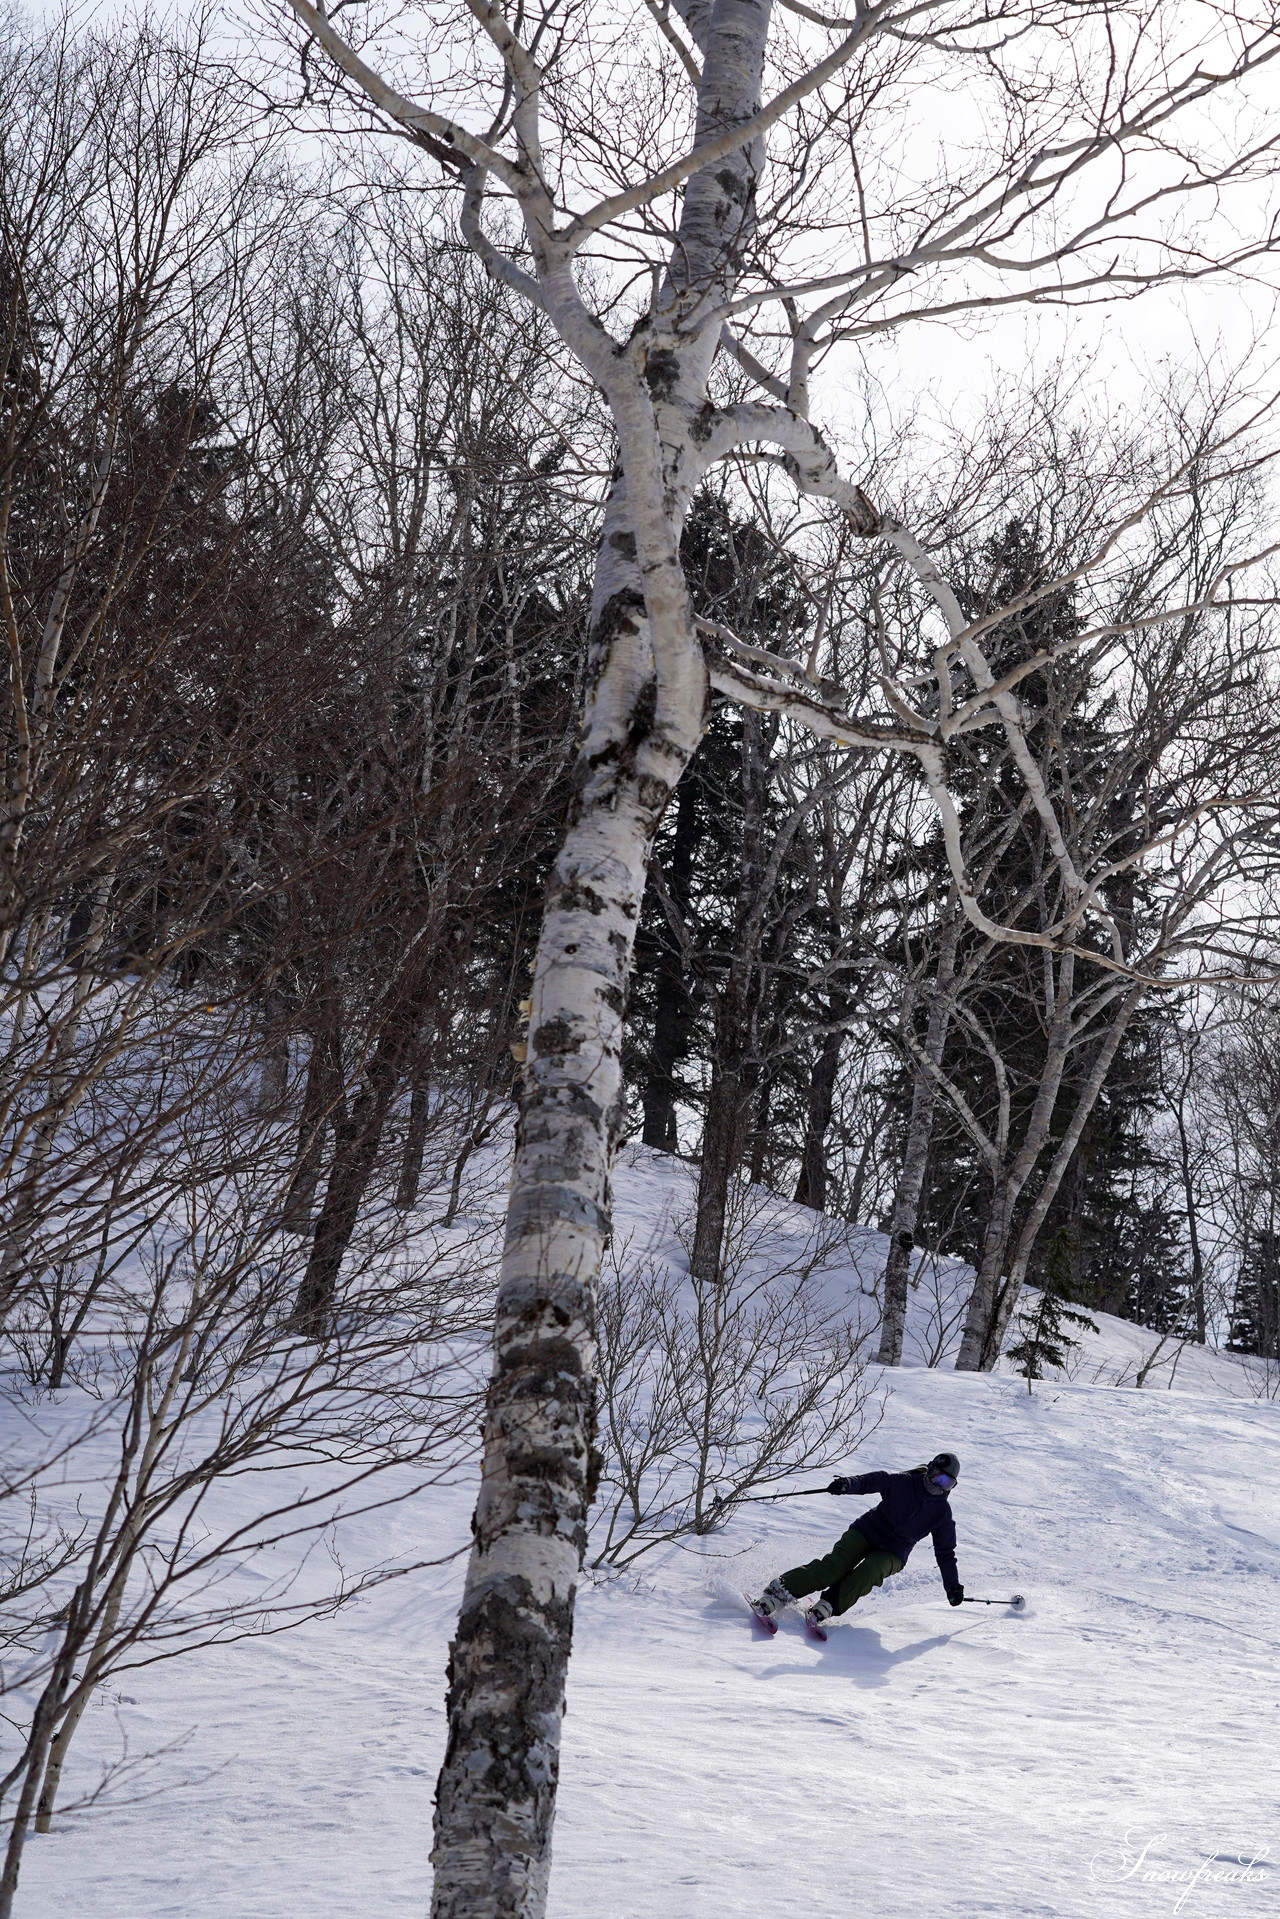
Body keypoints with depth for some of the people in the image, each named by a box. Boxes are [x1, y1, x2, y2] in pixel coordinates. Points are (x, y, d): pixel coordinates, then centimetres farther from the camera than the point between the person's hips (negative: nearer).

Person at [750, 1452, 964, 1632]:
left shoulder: (942, 1513, 3)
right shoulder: (903, 1482, -2)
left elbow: (945, 1552, 10)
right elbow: (873, 1481, -10)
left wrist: (953, 1586, 7)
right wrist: (849, 1484, -31)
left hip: (892, 1554, 2)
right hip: (867, 1532, -1)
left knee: (868, 1573, -32)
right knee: (834, 1567, -23)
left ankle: (826, 1609, -34)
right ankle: (777, 1593, -26)